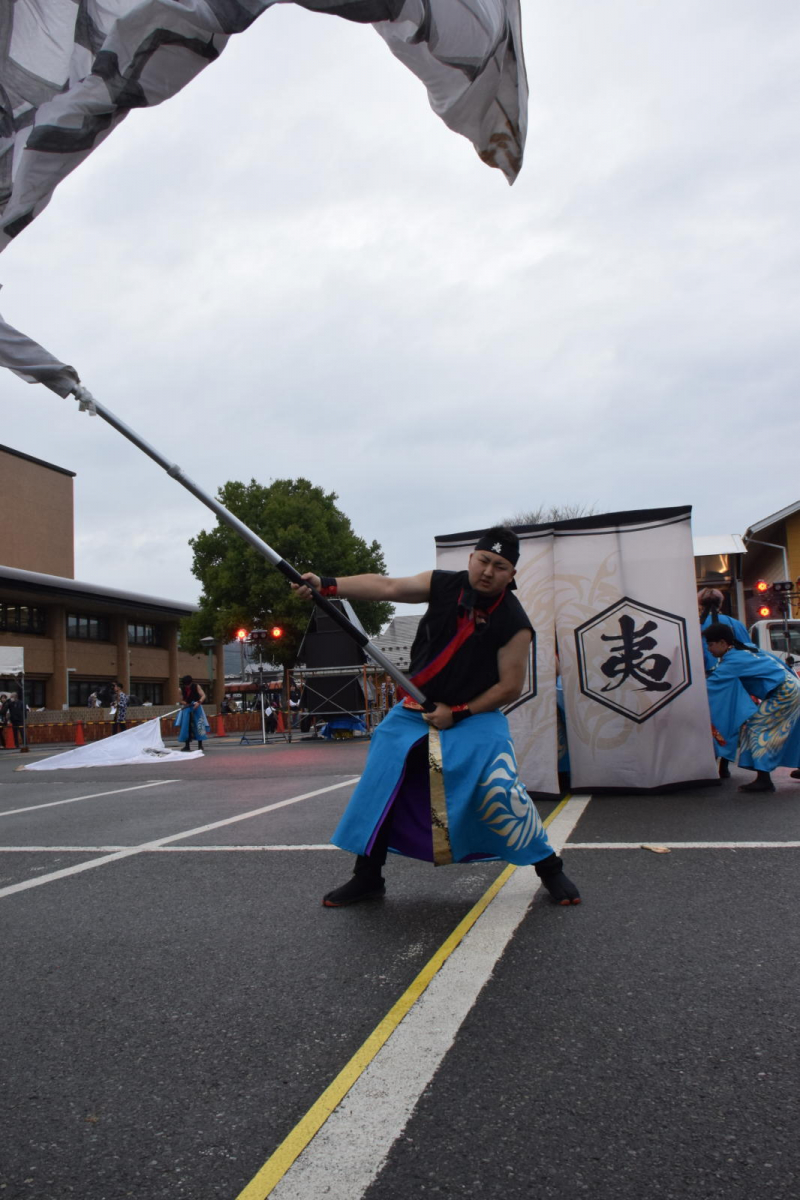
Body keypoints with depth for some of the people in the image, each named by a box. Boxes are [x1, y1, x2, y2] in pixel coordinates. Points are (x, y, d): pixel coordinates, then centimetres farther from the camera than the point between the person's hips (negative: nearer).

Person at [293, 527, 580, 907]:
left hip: (475, 715, -4)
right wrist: (326, 584, -28)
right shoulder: (443, 584, -8)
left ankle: (550, 869, 8)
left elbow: (510, 686, -12)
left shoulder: (513, 622, -16)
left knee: (500, 790, -17)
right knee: (378, 784, 1)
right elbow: (386, 586, -16)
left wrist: (458, 713, -16)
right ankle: (367, 877, 19)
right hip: (415, 710, 4)